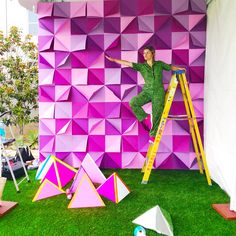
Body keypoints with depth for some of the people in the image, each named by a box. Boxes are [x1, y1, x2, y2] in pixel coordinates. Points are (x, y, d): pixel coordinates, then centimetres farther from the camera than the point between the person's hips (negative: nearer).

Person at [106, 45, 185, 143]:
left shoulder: (159, 64, 6)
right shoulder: (141, 66, 4)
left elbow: (171, 67, 19)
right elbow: (128, 63, -3)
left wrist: (179, 68, 1)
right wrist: (113, 60, -10)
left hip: (158, 92, -1)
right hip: (147, 91, 1)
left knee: (157, 114, -1)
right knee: (133, 102, -22)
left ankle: (153, 135, 15)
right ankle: (146, 117, -1)